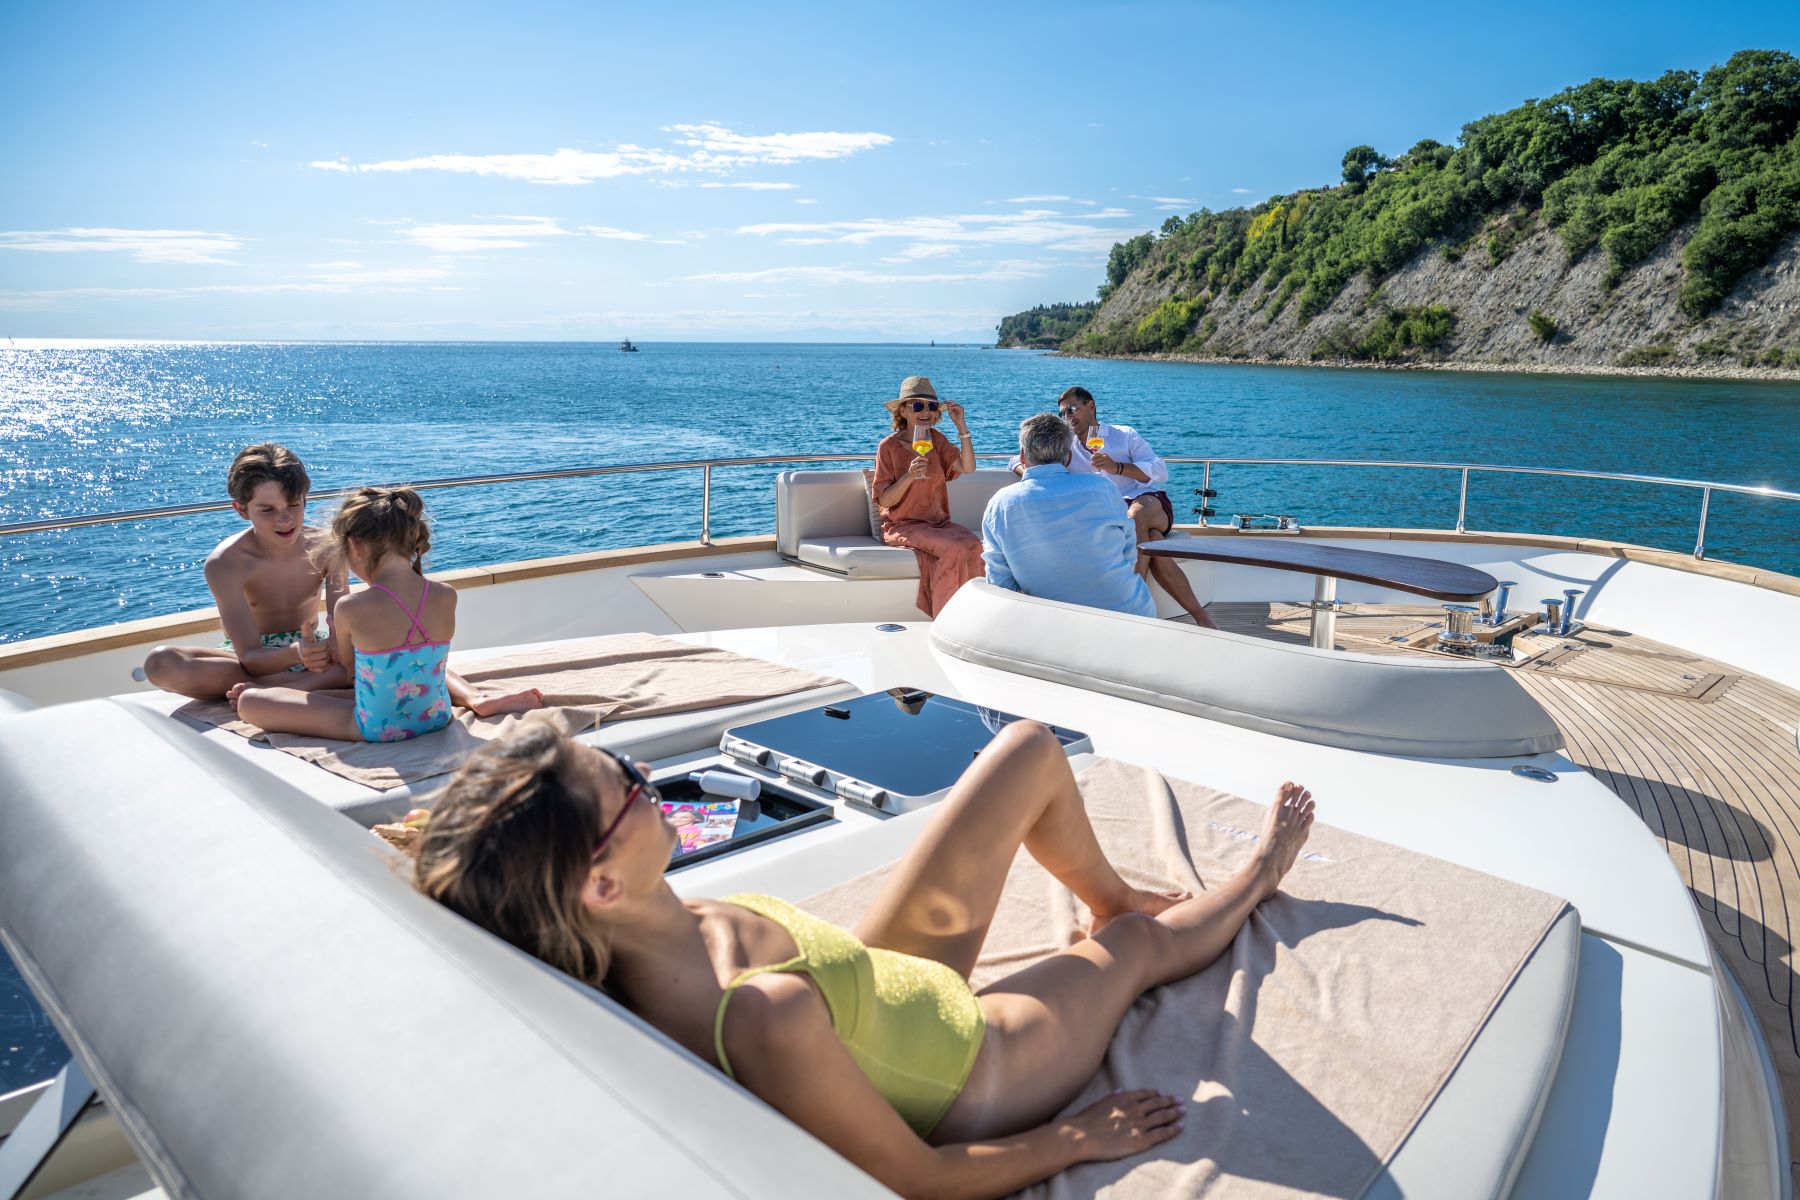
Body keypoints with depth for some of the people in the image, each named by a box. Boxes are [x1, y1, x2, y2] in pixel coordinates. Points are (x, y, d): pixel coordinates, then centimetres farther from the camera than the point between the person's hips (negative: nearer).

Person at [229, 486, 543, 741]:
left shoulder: (351, 607, -21)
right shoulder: (447, 596, -10)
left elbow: (346, 663, 0)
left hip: (377, 729, -4)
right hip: (436, 719, 4)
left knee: (249, 702, 2)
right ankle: (478, 700, 19)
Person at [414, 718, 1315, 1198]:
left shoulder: (636, 938, -25)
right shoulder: (765, 1020, -46)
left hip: (886, 974, 6)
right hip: (970, 1075, -6)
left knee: (1033, 749, 10)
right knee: (1141, 940, 19)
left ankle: (1112, 897, 42)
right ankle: (1255, 878, 57)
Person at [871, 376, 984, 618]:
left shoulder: (936, 439, 11)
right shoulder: (889, 446, -4)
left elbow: (967, 467, -3)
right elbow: (883, 501, -8)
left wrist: (961, 426, -8)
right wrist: (909, 476, -24)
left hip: (938, 522, 5)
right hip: (903, 525, -5)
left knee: (973, 544, -26)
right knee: (954, 548, -30)